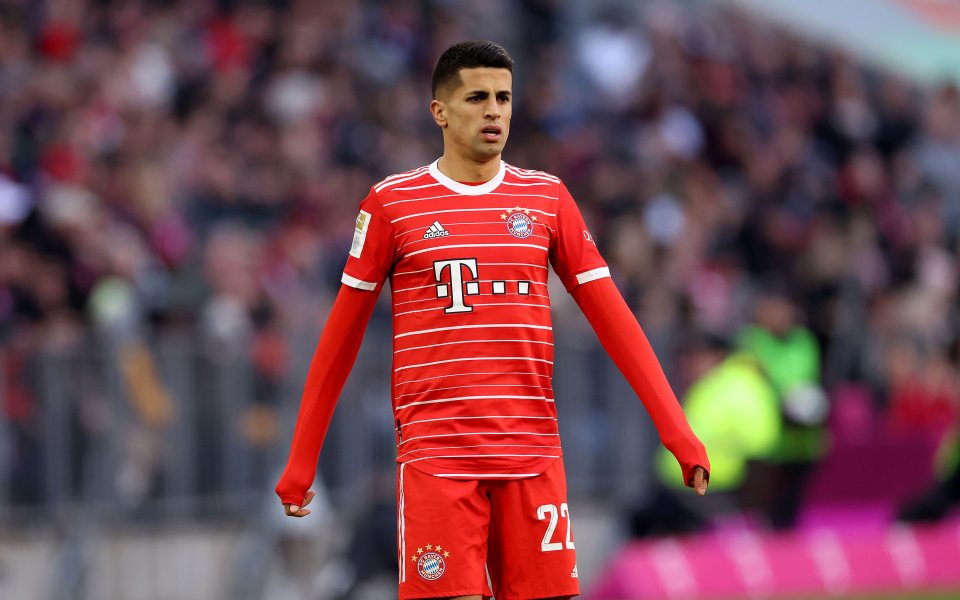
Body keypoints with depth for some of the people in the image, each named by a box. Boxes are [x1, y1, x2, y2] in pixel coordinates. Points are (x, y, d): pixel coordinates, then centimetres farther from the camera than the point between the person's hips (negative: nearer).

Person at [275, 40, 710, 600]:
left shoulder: (548, 198, 9)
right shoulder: (391, 203, 3)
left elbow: (612, 318, 7)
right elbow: (342, 337, 6)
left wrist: (677, 430, -1)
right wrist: (301, 461, 5)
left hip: (532, 458, 2)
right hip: (434, 456, -2)